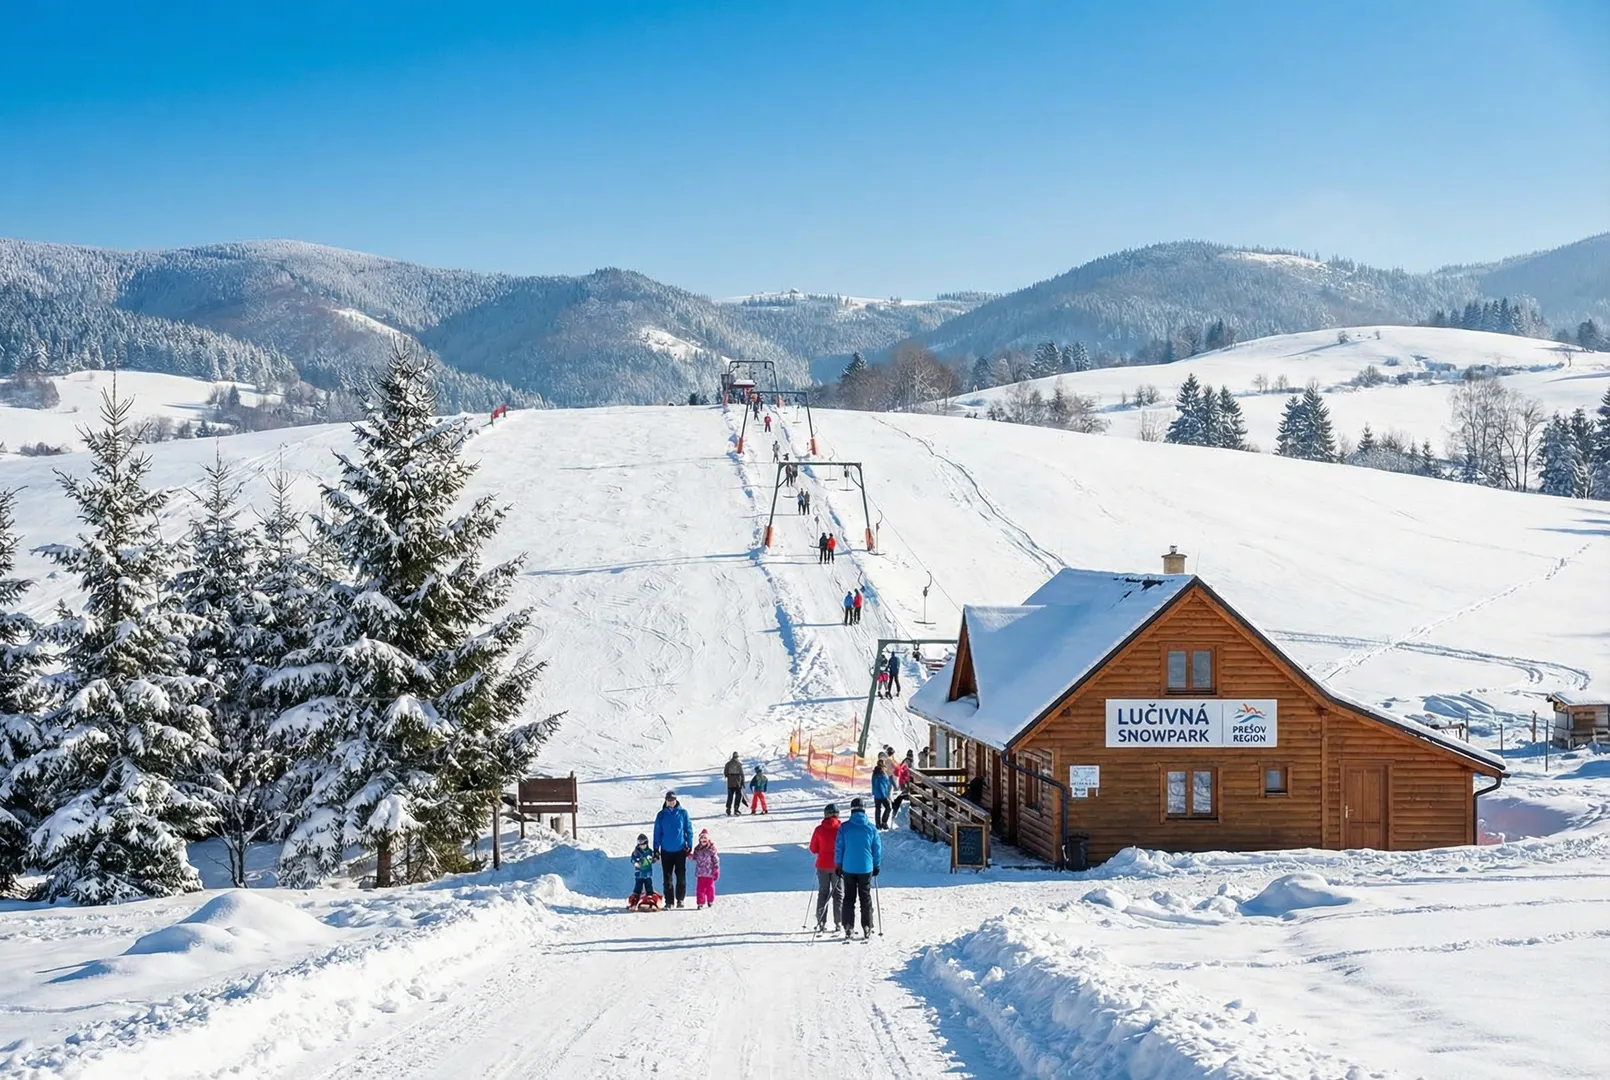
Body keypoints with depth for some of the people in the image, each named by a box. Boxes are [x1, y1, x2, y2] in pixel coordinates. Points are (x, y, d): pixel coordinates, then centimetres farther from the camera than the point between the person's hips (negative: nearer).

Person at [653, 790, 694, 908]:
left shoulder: (683, 813, -1)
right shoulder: (661, 815, 2)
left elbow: (689, 829, 4)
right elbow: (657, 832, 6)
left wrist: (689, 845, 0)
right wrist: (656, 849, 3)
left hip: (680, 850, -1)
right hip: (666, 851, 1)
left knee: (681, 876, 3)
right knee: (667, 877, 4)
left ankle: (680, 899, 12)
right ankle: (669, 900, 9)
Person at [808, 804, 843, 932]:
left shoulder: (819, 830, -6)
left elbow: (813, 849, 1)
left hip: (823, 865, 1)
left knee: (823, 893, 12)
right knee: (838, 894, 7)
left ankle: (821, 923, 9)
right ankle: (837, 923, 3)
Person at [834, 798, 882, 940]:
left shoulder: (844, 827, -7)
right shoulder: (871, 828, -5)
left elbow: (838, 847, -2)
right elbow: (877, 848, 2)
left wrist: (838, 864, 10)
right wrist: (877, 866, 14)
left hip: (848, 868, 0)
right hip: (866, 868, 0)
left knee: (849, 898, 8)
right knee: (866, 898, 10)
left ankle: (848, 928, 3)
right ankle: (867, 929, 9)